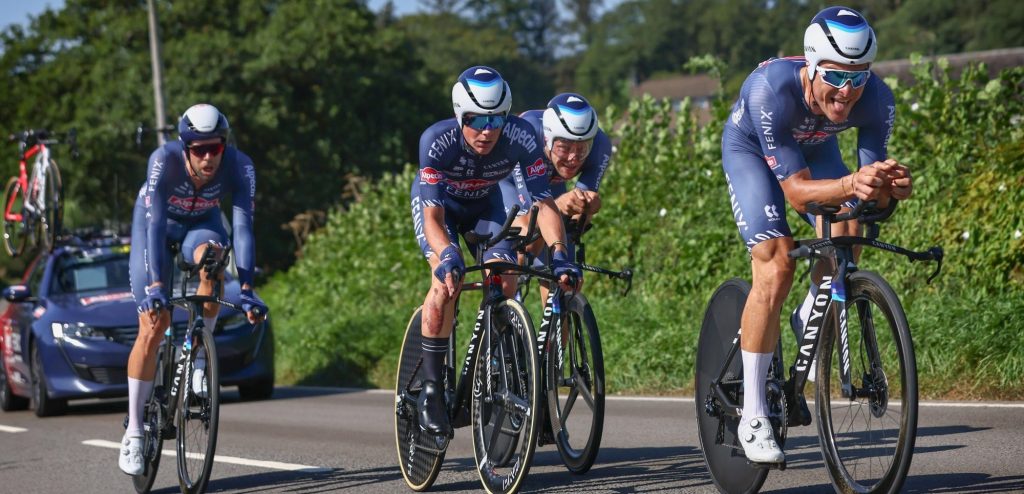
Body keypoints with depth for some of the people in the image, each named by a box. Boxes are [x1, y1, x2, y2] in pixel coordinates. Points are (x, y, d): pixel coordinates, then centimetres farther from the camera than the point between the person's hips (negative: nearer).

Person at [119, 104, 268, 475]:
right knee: (153, 326, -12)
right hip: (157, 223, -1)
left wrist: (247, 289, -44)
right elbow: (155, 224, -40)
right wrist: (156, 286, -50)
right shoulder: (164, 160, -35)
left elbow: (243, 226, -35)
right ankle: (133, 433, -3)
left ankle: (199, 356, -18)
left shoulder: (239, 166, -30)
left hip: (202, 224, 1)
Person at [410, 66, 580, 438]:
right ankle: (431, 390, -18)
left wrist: (559, 253, -50)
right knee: (448, 280, -26)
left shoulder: (520, 138, -34)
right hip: (437, 202, -3)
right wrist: (448, 255, -59)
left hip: (483, 203, 3)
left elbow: (543, 202, -35)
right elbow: (432, 216, -40)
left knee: (504, 282, -18)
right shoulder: (437, 140, -38)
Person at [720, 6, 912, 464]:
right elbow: (795, 190, -41)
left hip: (814, 147, 4)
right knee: (775, 267, -21)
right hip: (750, 149, -4)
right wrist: (850, 186, -60)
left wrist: (890, 187, -51)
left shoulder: (877, 99, -32)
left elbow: (872, 194, -28)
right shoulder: (771, 89, -42)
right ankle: (753, 416, -14)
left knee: (844, 231, -23)